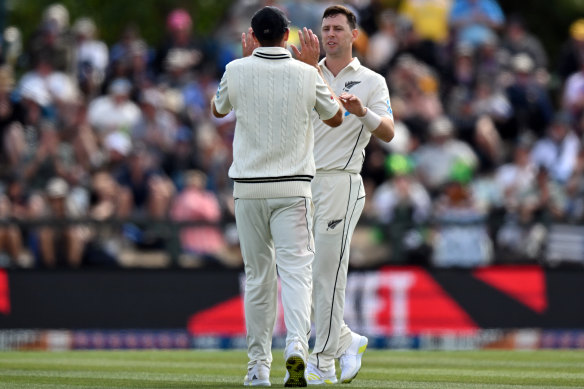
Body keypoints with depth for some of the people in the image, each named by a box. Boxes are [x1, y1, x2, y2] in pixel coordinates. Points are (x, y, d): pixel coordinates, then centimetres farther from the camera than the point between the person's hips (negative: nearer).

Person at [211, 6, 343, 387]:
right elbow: (335, 117, 14)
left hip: (248, 188, 1)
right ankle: (296, 345, -29)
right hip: (293, 188, -1)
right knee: (296, 270, -5)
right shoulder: (305, 74, -3)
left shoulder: (237, 70, -3)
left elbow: (218, 109, 19)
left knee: (258, 276, 10)